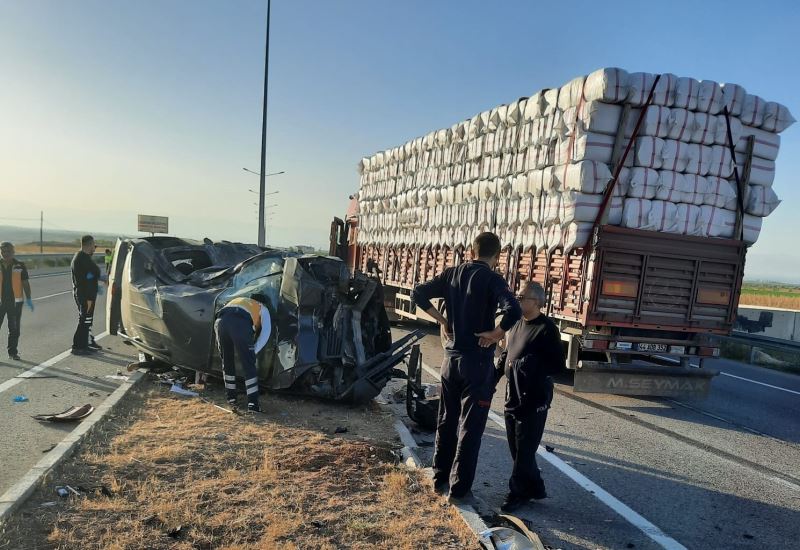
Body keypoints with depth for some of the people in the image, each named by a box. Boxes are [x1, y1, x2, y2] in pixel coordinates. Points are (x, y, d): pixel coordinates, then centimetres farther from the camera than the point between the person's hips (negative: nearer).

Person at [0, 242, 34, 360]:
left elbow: (25, 283, 6)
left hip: (15, 301, 0)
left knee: (14, 329, 6)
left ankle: (13, 352, 16)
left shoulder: (20, 266, 3)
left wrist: (28, 299, 2)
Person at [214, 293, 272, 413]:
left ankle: (231, 398, 30)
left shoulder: (238, 300, 44)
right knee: (248, 365, 4)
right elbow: (266, 331, 14)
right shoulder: (262, 308, 29)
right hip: (240, 323, -4)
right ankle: (252, 403, 1)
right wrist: (254, 351, 20)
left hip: (220, 321, 4)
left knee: (227, 362, 21)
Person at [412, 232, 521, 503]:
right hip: (478, 362, -5)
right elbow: (513, 310, -29)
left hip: (451, 358, 5)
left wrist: (442, 320, 6)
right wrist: (496, 333, -15)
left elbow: (418, 293, 6)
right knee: (470, 427, 5)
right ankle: (459, 489, 12)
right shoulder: (492, 279, -13)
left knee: (446, 422, 18)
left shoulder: (452, 274, 3)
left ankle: (440, 478, 29)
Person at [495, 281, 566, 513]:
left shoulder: (546, 328, -13)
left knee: (524, 450, 0)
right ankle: (534, 488, 30)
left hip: (534, 400, -8)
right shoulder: (516, 324, 9)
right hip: (513, 396, 8)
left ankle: (518, 492, 15)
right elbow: (505, 354, 19)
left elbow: (558, 365, -13)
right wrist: (494, 376, 10)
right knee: (516, 448, 15)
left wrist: (532, 367, -23)